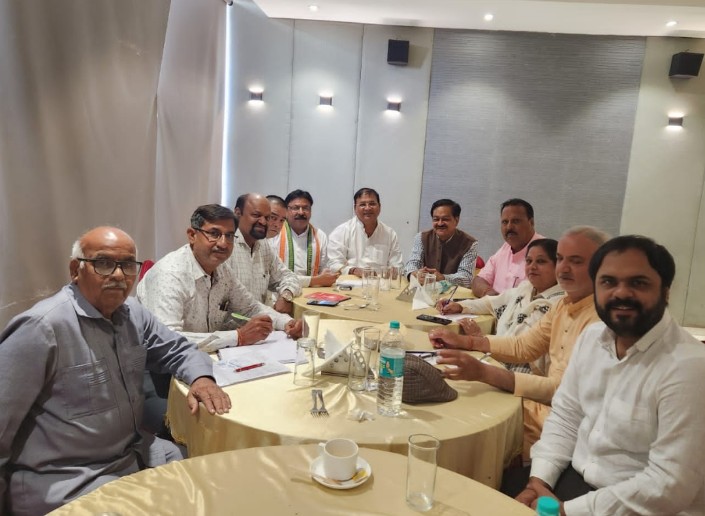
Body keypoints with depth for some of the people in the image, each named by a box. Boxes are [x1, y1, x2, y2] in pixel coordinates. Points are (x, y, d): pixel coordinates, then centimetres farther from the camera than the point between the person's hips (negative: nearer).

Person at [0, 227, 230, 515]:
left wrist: (201, 378, -8)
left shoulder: (133, 314, 3)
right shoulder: (42, 327, -21)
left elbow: (177, 349, 13)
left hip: (134, 455, 7)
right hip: (63, 479, -7)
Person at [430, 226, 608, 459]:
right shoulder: (565, 304, 7)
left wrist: (484, 372, -36)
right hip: (548, 404, 8)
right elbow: (523, 346, 12)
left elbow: (566, 389, -29)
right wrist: (463, 341, 1)